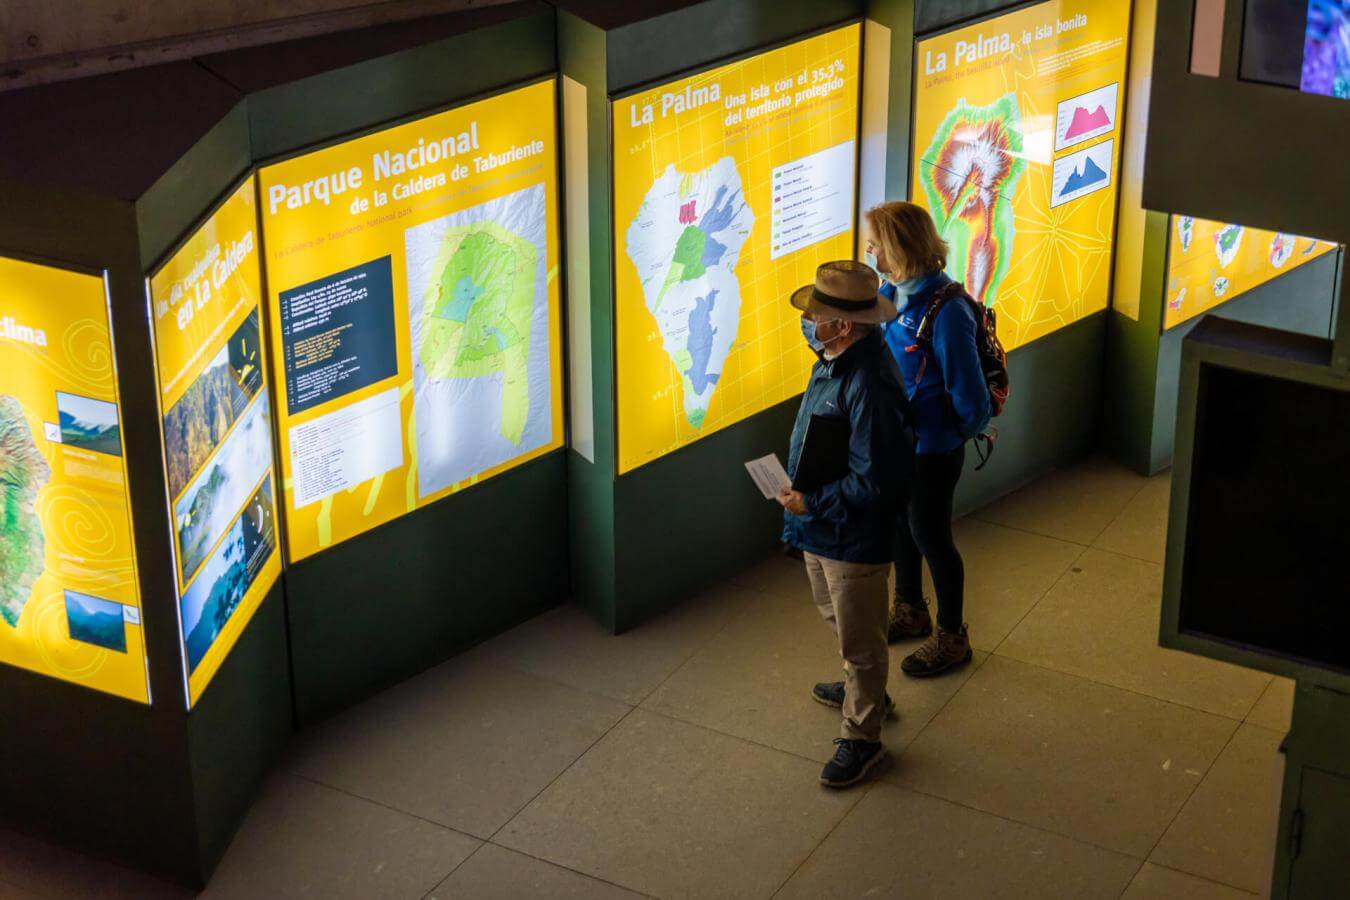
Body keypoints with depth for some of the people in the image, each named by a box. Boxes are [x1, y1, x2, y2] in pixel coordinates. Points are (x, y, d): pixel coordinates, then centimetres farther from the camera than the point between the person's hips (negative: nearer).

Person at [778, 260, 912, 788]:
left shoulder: (869, 387, -34)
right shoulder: (835, 355, -5)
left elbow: (872, 484, -32)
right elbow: (811, 330, 23)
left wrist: (811, 504, -23)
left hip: (854, 540, -10)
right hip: (820, 528, 10)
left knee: (859, 638, 9)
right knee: (836, 617, 30)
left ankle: (861, 738, 26)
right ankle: (864, 690, 54)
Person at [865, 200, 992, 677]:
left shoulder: (945, 311, -29)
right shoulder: (890, 292, -4)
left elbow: (969, 394, -23)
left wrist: (959, 433, -7)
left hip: (932, 446, -8)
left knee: (930, 535, 7)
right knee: (900, 524, 23)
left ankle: (951, 637, 27)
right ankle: (910, 611, 46)